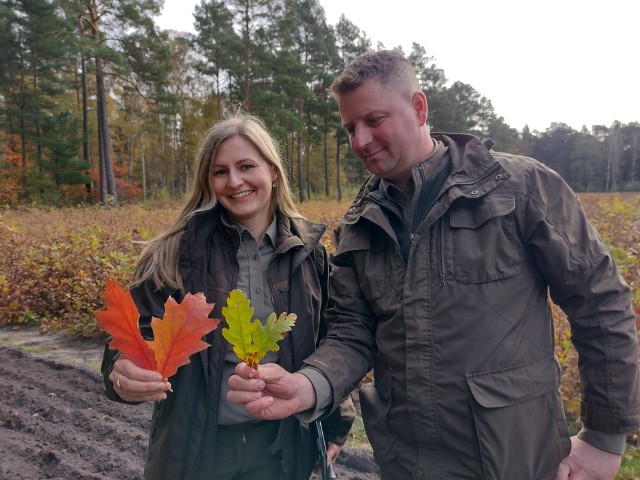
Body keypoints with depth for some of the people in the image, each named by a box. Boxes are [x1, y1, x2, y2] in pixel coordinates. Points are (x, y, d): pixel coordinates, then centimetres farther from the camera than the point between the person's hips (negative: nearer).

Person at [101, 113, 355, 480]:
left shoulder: (308, 251, -5)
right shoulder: (179, 252, -11)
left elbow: (330, 342, 3)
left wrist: (336, 424, 6)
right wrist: (123, 371, -34)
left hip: (280, 444, 1)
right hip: (194, 443, -1)